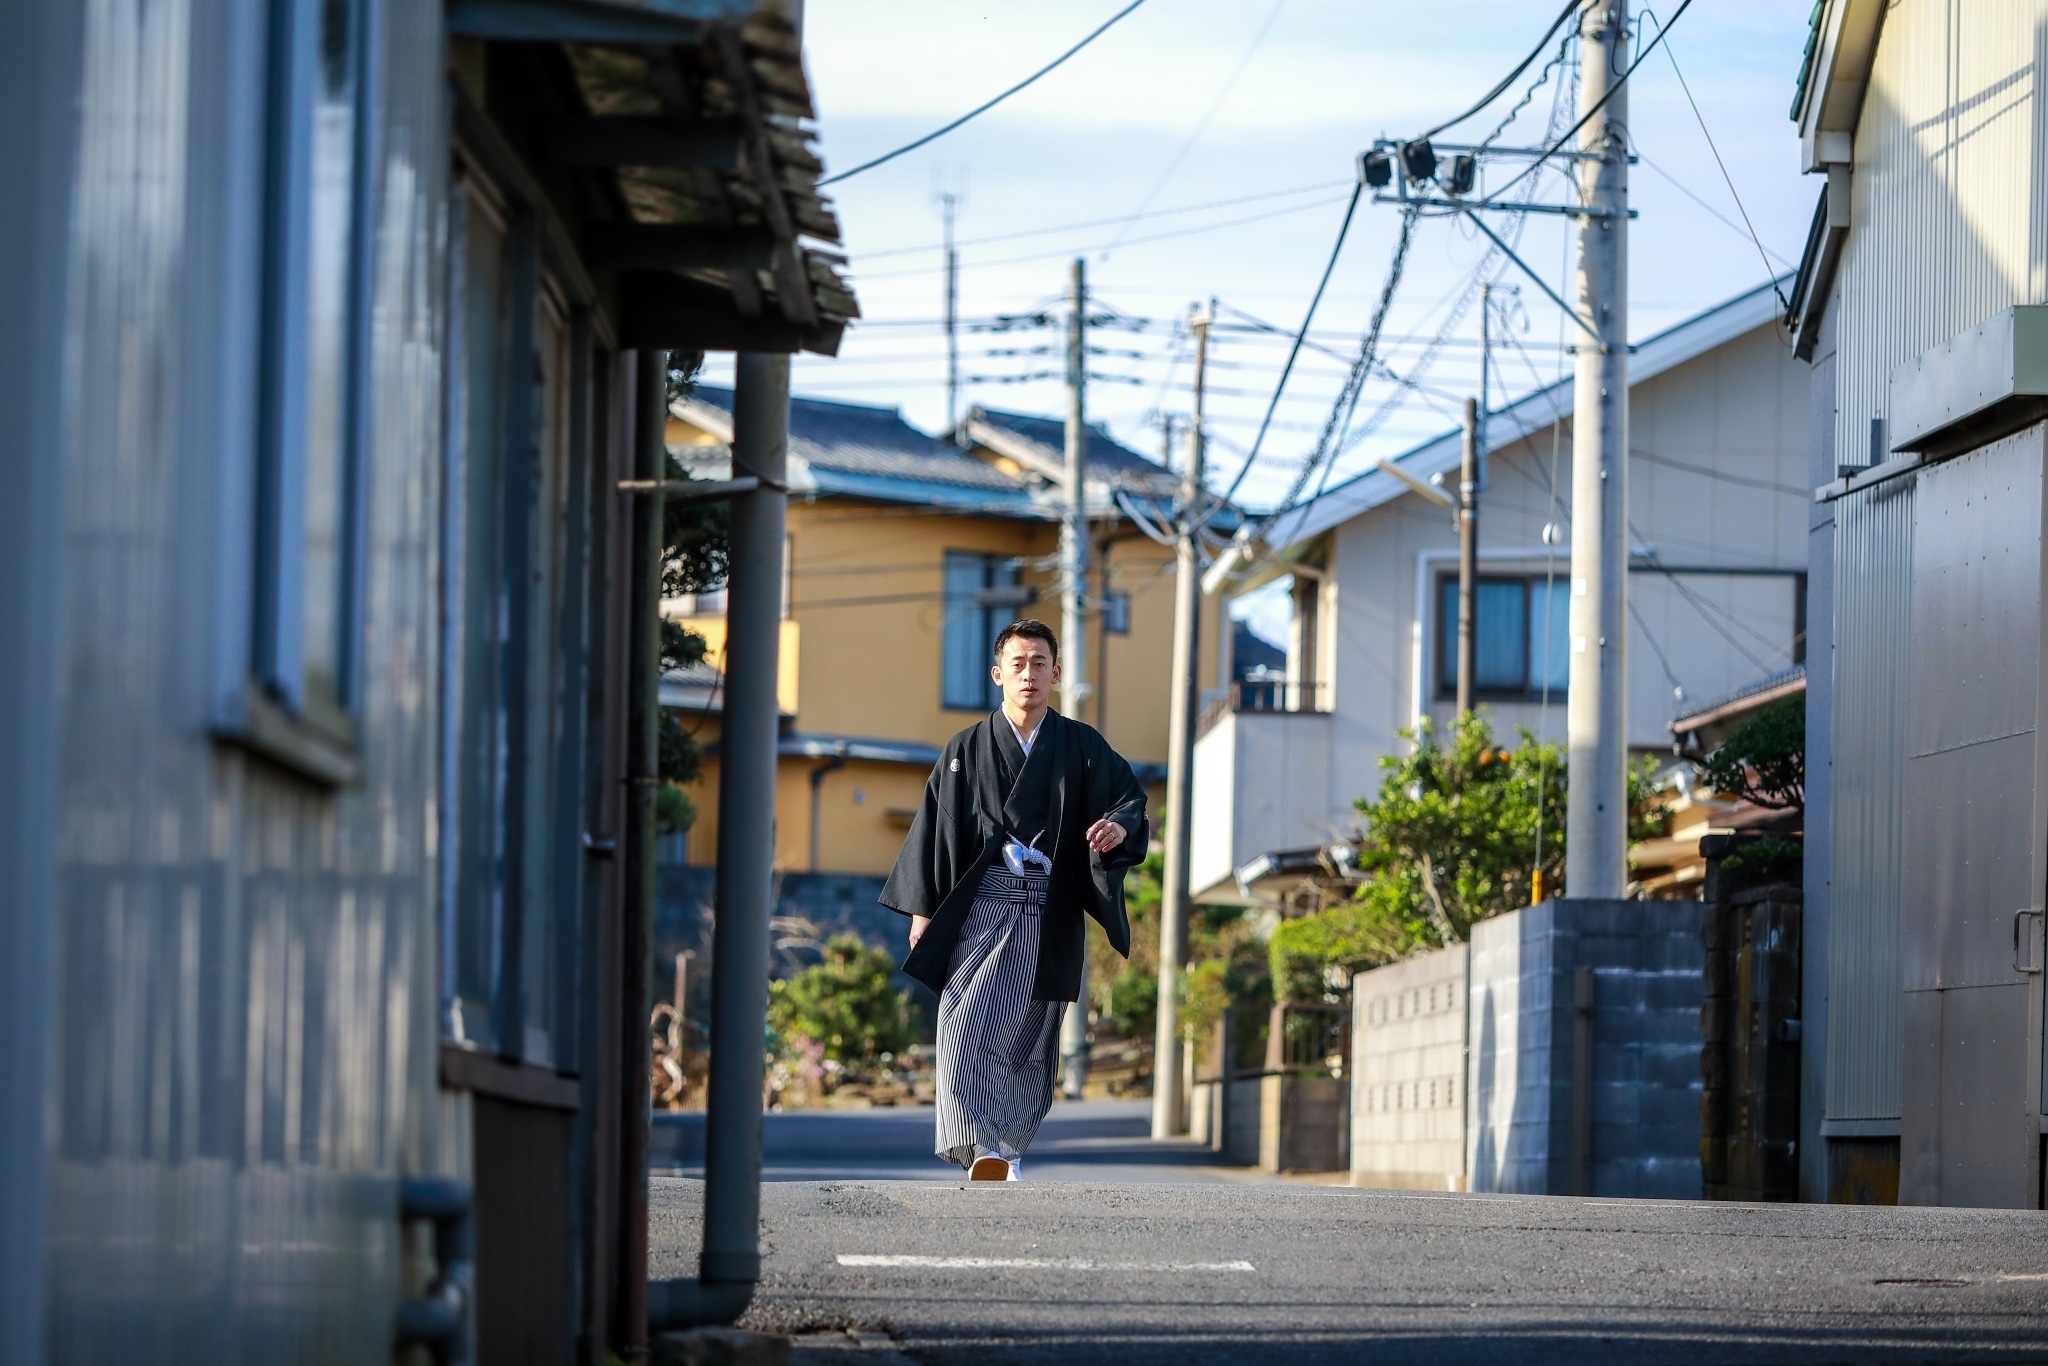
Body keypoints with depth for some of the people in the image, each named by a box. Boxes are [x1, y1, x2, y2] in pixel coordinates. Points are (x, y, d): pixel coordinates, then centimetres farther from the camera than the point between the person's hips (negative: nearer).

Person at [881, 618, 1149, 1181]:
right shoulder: (966, 751, 10)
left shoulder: (1083, 748, 9)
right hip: (980, 907, 0)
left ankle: (1006, 1151, 9)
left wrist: (1119, 826, -21)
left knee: (1025, 1033, -1)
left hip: (1048, 919, 0)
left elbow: (1131, 797, 3)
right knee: (966, 1027, -16)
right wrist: (923, 907, 3)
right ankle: (986, 1150, -22)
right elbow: (935, 829, 10)